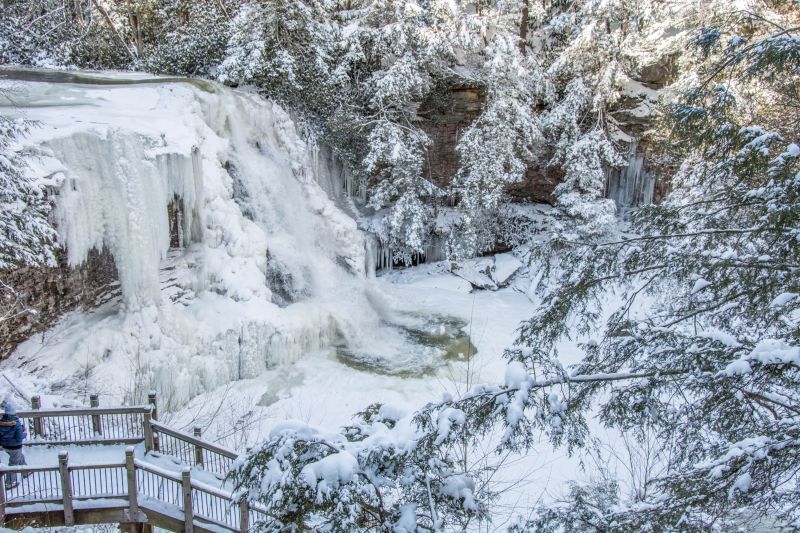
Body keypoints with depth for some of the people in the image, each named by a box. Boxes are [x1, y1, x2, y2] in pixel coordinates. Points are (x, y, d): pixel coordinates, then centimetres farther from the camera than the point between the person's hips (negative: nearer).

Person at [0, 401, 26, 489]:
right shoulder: (17, 424, -27)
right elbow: (19, 438, -22)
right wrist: (24, 434, -2)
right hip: (15, 447, -6)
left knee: (20, 456, 30)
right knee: (13, 464, 13)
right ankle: (9, 483, 24)